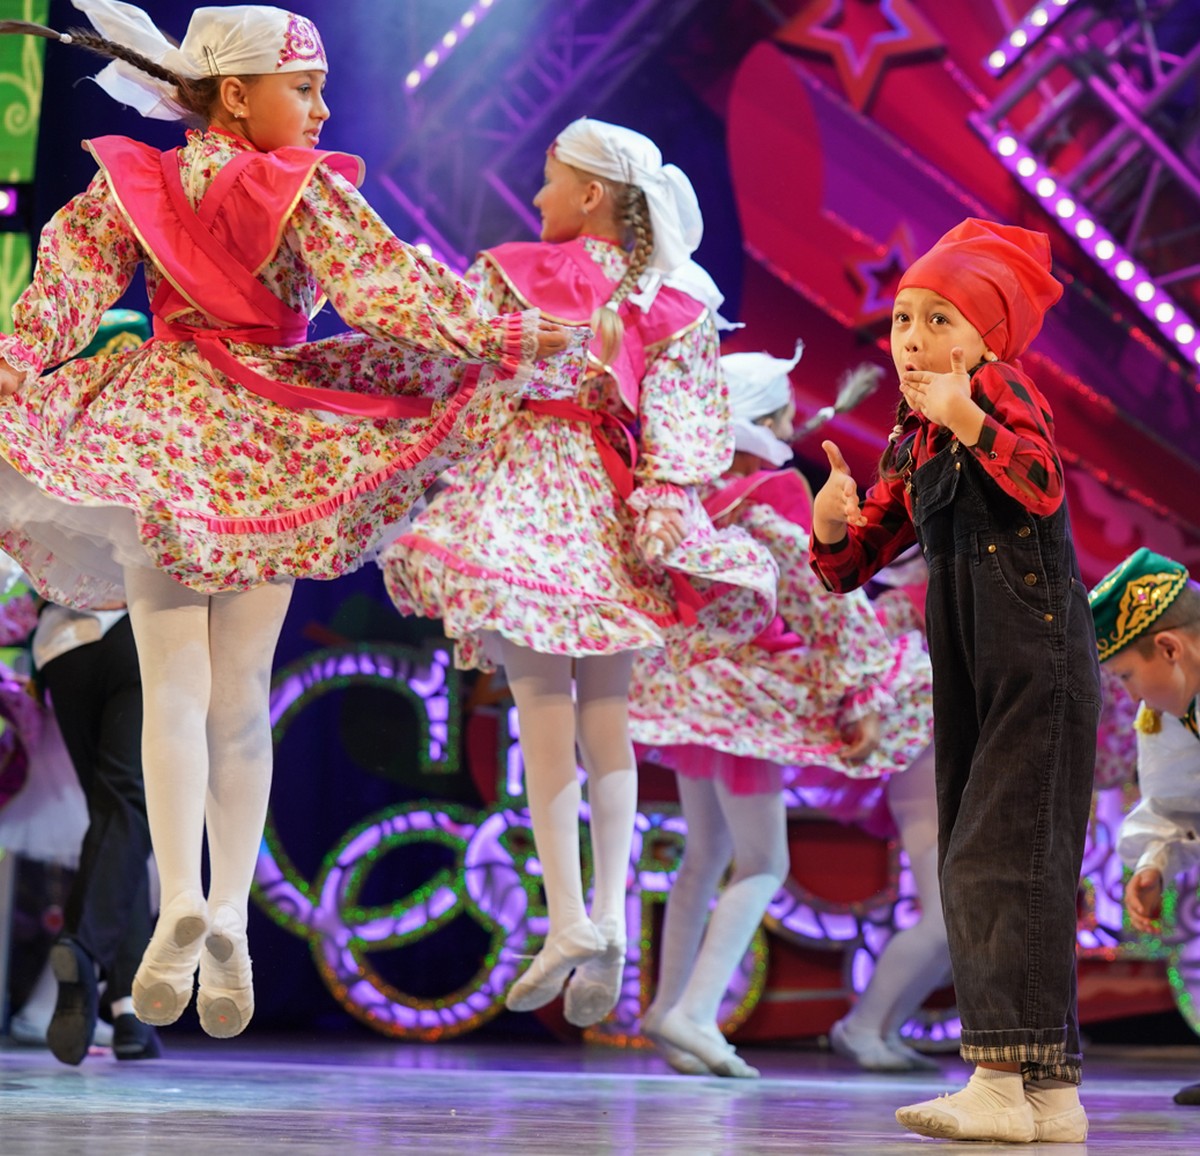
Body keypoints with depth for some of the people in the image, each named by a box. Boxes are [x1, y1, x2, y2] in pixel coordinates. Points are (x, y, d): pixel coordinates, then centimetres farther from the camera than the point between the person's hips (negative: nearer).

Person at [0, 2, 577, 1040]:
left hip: (160, 432, 2)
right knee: (242, 700, 8)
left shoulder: (130, 186, 4)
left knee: (173, 690, 1)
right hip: (273, 446, -1)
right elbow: (391, 289, -12)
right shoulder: (307, 189, -7)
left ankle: (179, 898, -20)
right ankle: (232, 916, -1)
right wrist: (507, 335, -7)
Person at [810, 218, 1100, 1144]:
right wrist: (834, 525, -6)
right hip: (969, 675, 9)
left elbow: (1043, 483, -27)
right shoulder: (910, 443, 15)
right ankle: (1050, 1090, 15)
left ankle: (1006, 1081, -15)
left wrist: (969, 421, -41)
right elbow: (857, 562, 16)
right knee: (971, 867, 9)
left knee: (1003, 859, -14)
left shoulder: (1002, 389, -7)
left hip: (1039, 660, -9)